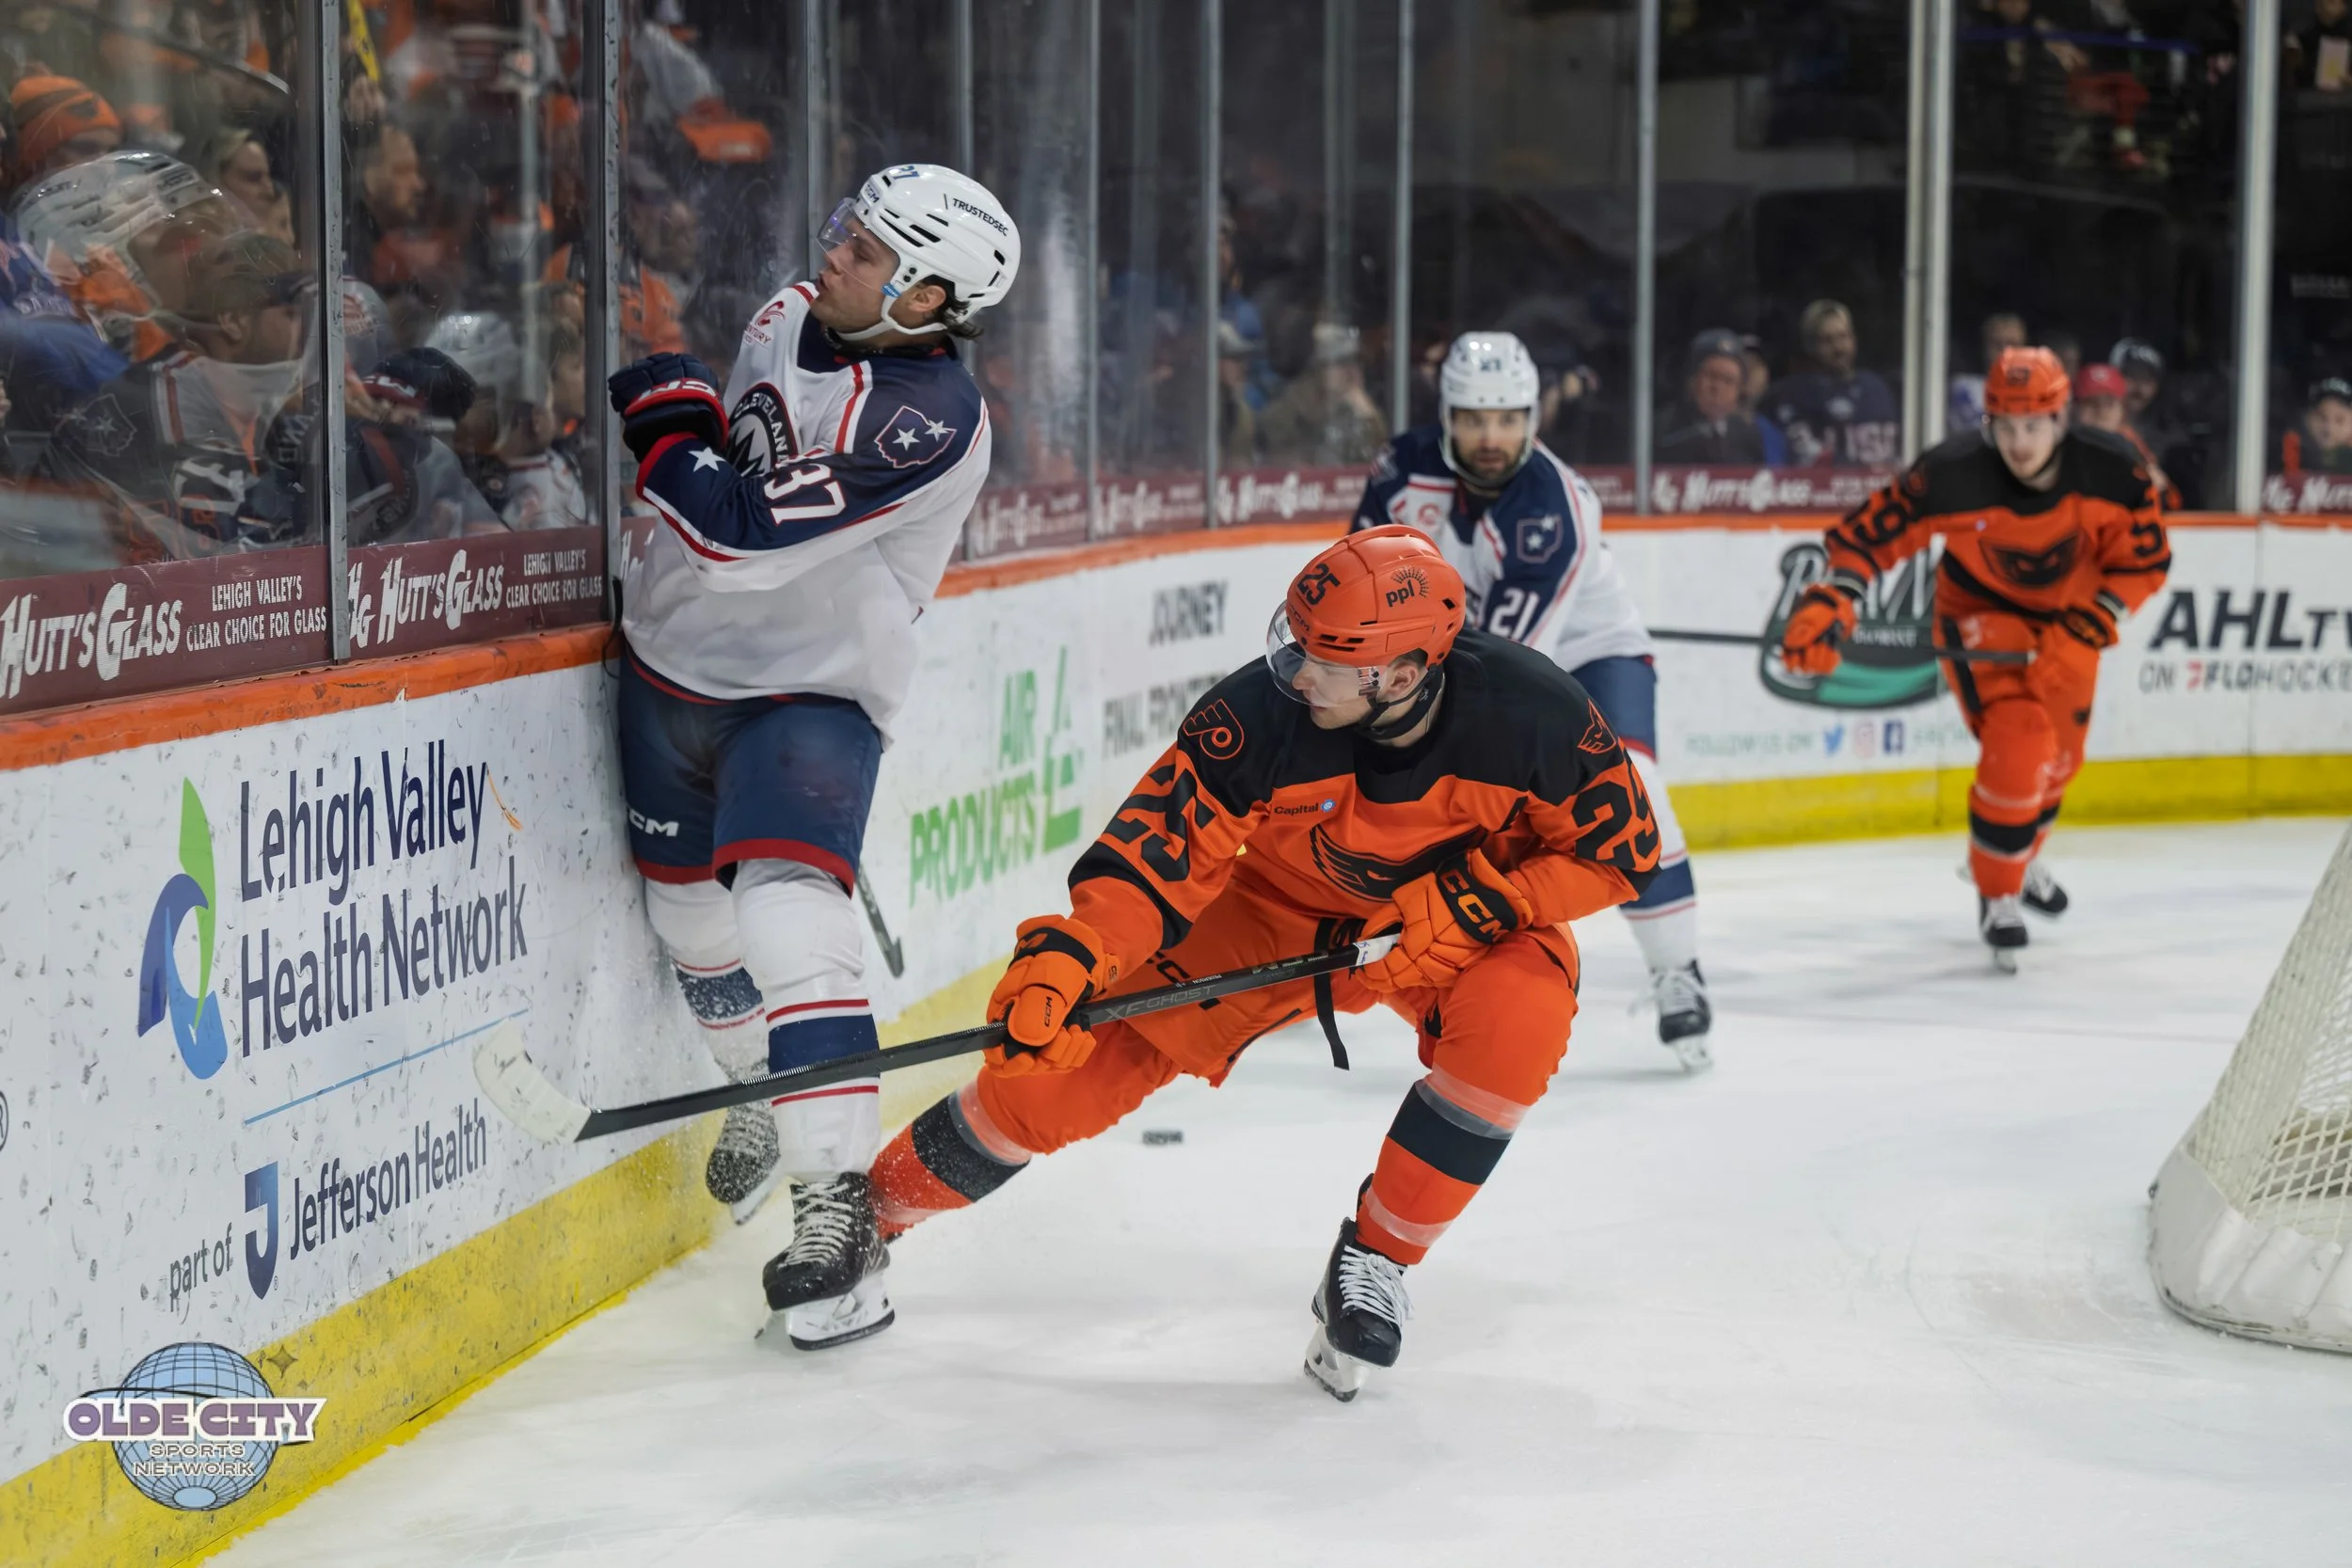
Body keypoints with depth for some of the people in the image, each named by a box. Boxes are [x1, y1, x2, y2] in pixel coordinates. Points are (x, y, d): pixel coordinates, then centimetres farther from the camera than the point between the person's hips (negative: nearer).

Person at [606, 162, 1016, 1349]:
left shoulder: (932, 421, -27)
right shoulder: (787, 318, -3)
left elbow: (748, 534, -30)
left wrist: (661, 409, -19)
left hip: (809, 691, -8)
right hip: (677, 661, 8)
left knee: (789, 929, -22)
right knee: (693, 911, 21)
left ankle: (837, 1199, -18)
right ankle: (769, 1096, 47)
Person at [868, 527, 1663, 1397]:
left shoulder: (1532, 714, -31)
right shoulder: (1260, 714, -31)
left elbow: (1621, 850, -17)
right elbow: (1158, 849, -28)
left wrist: (1473, 906, -27)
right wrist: (1067, 956, -43)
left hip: (1474, 923, 0)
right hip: (1281, 904, 0)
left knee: (1516, 1024, -34)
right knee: (1079, 1044, -12)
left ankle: (1376, 1260, -12)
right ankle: (871, 1208, 9)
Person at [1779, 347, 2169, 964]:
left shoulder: (2112, 470, -25)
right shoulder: (1953, 475, -32)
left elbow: (2143, 561, -16)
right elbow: (1869, 532, -26)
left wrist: (2085, 631, -26)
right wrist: (1828, 601, -39)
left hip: (2067, 617, 4)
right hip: (1979, 613, -4)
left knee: (2058, 757, 19)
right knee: (2017, 746, -22)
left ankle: (2018, 858, 51)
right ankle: (1997, 893, 0)